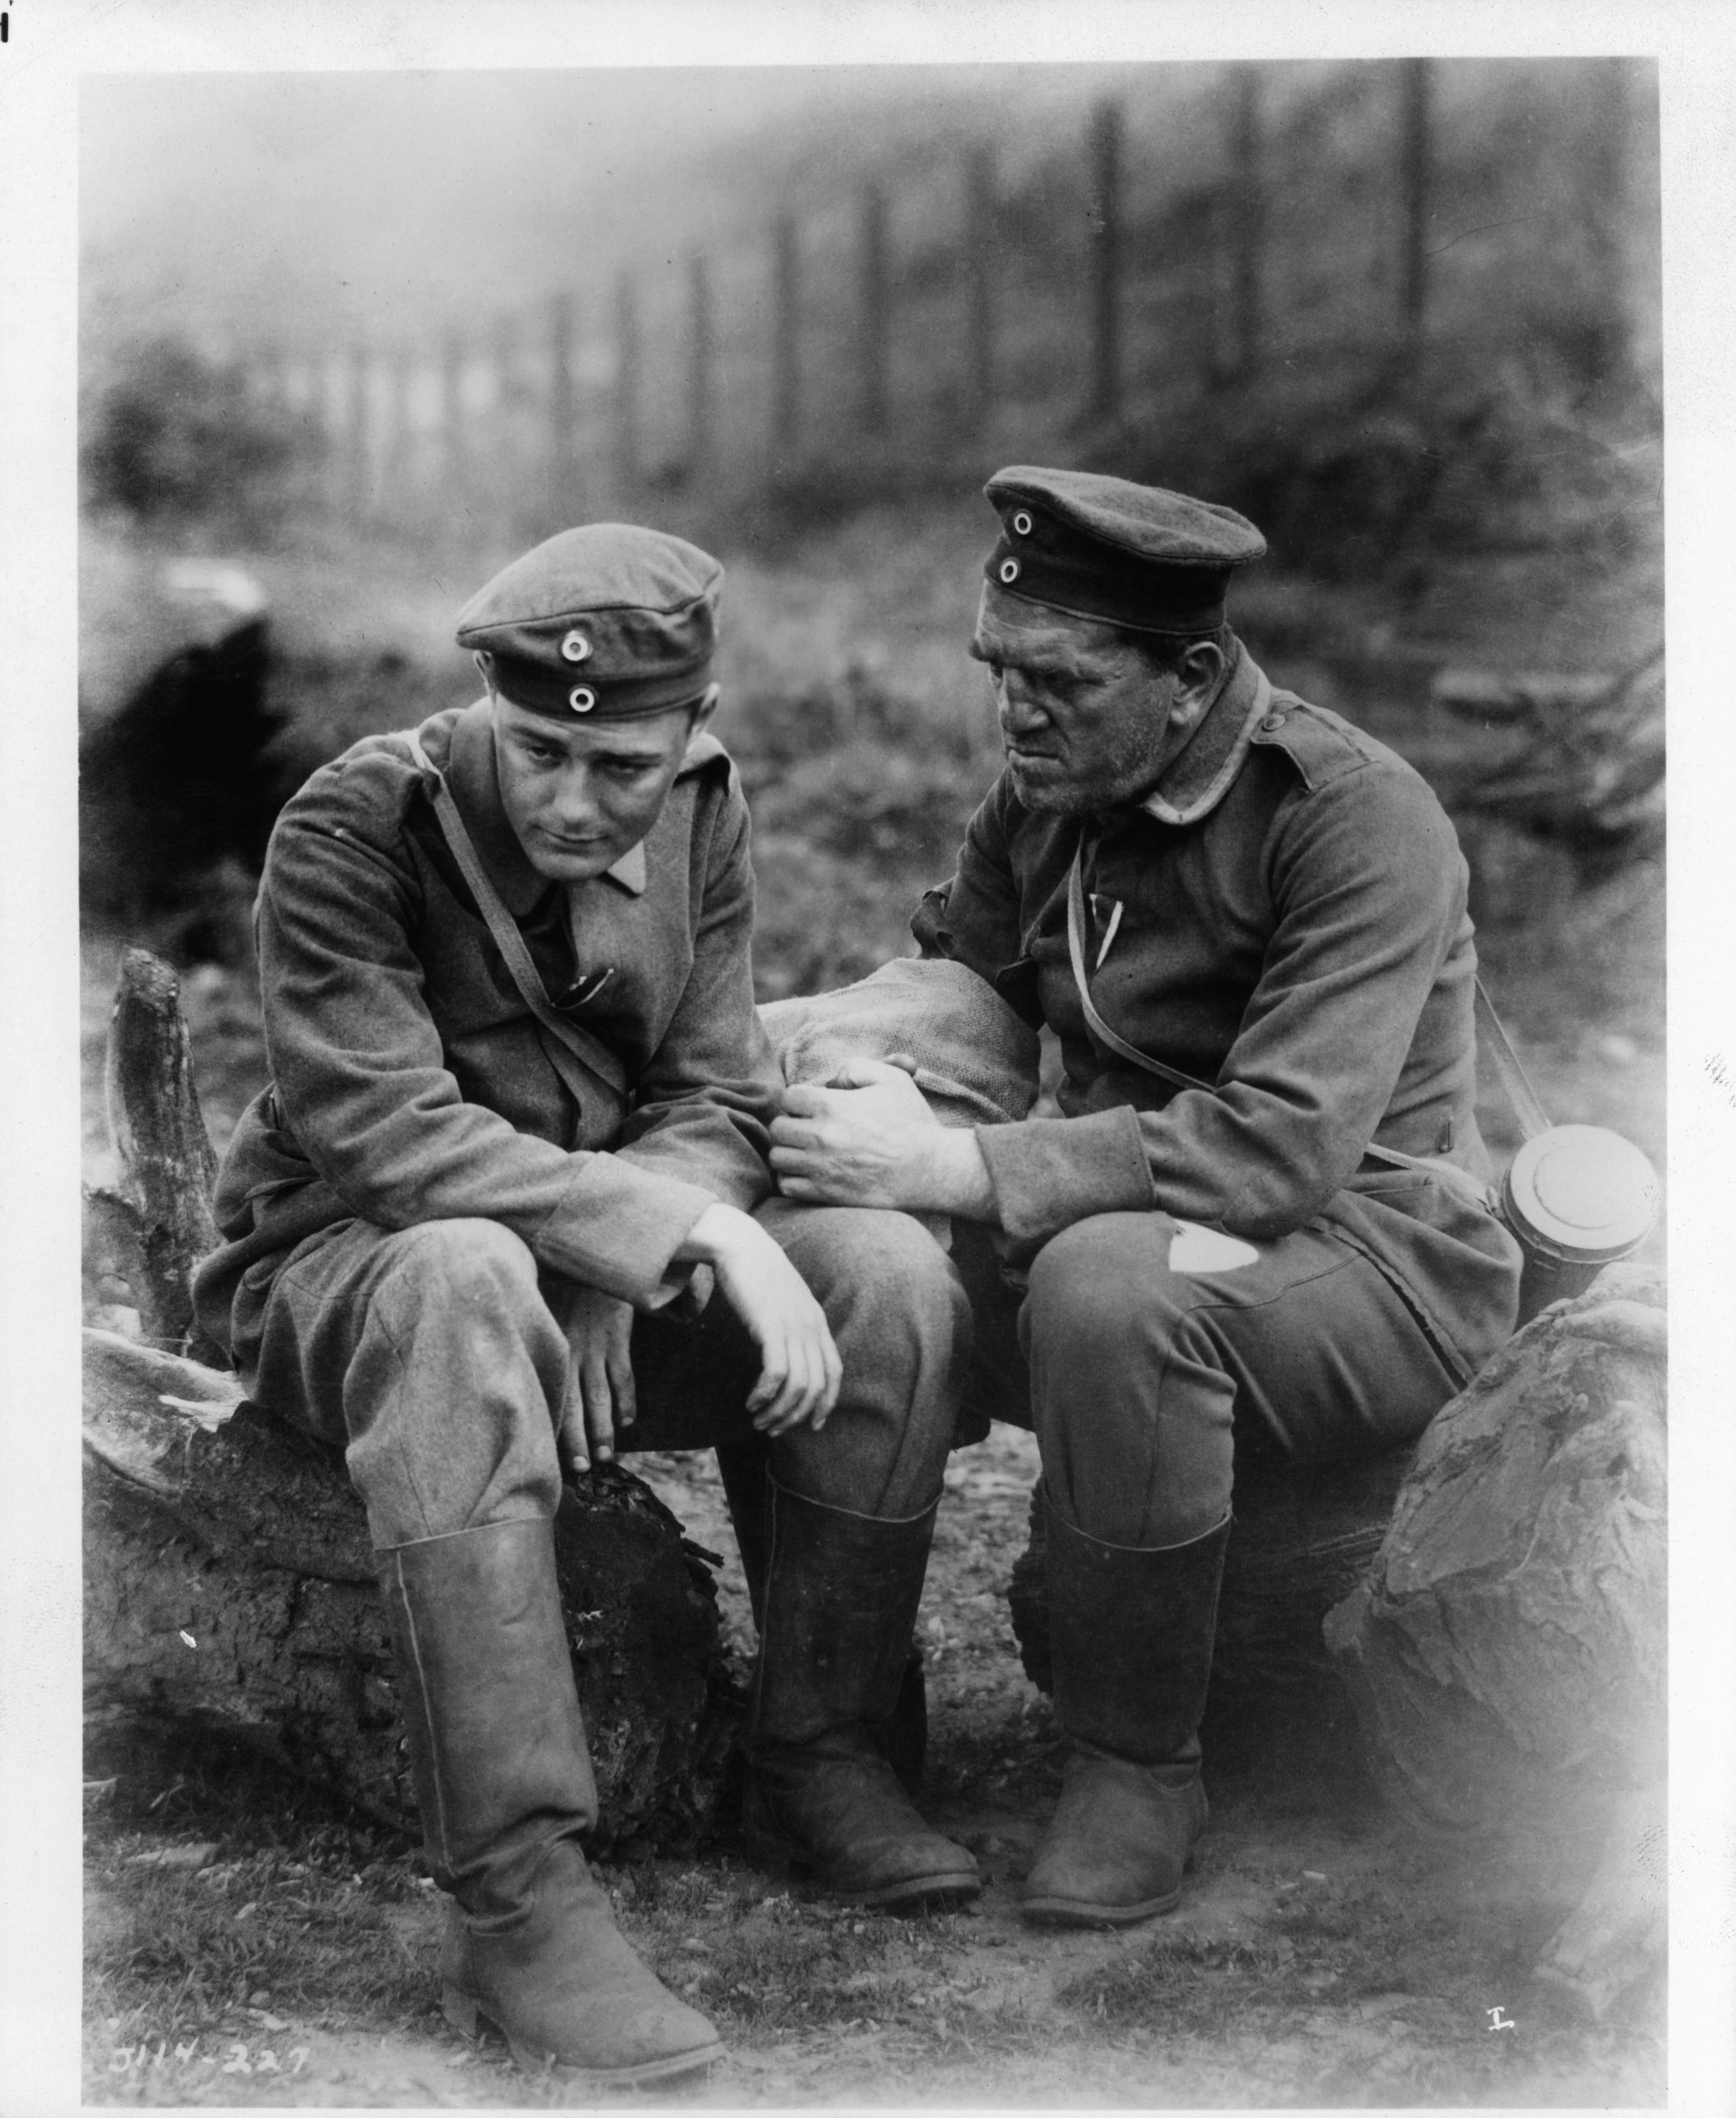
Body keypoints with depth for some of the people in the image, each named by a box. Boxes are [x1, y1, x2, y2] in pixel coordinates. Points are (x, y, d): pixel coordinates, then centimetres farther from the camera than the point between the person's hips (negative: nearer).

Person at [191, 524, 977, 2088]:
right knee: (469, 1288, -40)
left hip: (609, 1265, 5)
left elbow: (713, 1110, -2)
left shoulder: (702, 824, -1)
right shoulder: (355, 828, -19)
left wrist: (617, 1290, -24)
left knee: (897, 1278, -18)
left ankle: (817, 1763, -2)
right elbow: (385, 1136, -28)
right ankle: (515, 1901, -38)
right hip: (339, 1272, -5)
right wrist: (688, 1233, -35)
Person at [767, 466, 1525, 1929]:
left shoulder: (1358, 819, -20)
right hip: (1137, 1222, 7)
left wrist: (949, 1167, -33)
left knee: (1110, 1283, -37)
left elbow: (1281, 1149, -30)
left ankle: (1142, 1767, -17)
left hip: (1377, 1253, -7)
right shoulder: (1044, 796, 3)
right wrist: (871, 1089, -15)